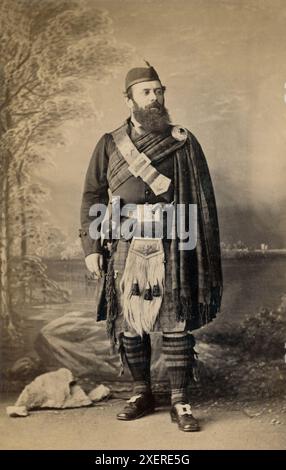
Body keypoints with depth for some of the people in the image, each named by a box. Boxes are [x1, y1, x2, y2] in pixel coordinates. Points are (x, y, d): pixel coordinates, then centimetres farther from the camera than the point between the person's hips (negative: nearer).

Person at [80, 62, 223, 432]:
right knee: (128, 325, 8)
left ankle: (180, 402, 12)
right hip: (125, 249, 2)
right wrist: (91, 248, 2)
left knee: (176, 324, 0)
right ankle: (142, 394, 25)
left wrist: (206, 257, 1)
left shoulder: (184, 142, 5)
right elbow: (92, 197, 10)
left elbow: (203, 200, 5)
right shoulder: (109, 145, 9)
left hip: (171, 248, -2)